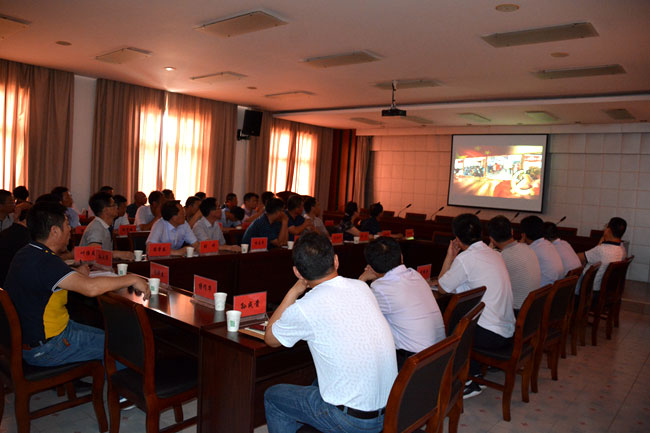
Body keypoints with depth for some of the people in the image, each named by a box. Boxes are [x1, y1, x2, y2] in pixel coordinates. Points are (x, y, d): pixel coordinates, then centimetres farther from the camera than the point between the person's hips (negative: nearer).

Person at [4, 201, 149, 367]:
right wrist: (132, 279, -27)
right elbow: (91, 287, -38)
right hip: (44, 349, -10)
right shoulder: (44, 262, -28)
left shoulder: (25, 254, 4)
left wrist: (76, 274, 10)